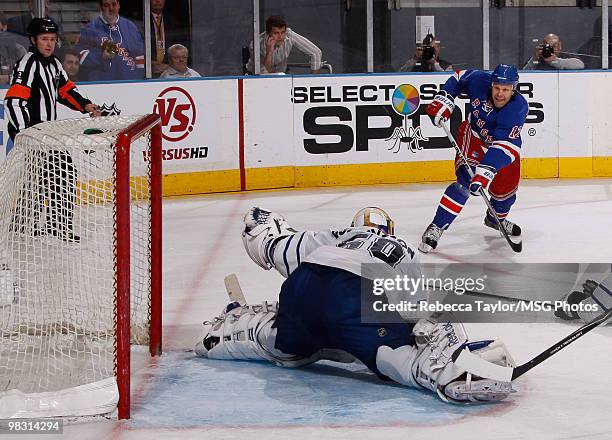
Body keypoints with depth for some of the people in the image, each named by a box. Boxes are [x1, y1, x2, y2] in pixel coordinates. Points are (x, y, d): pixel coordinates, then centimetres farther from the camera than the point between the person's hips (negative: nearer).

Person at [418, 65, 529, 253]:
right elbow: (458, 79, -3)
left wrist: (486, 171, -51)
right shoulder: (480, 81, -27)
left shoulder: (518, 107, -34)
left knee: (505, 188, 6)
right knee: (466, 181, -21)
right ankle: (436, 227, -19)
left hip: (506, 141, 1)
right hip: (474, 135, -1)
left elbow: (504, 146, -41)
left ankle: (497, 218, 42)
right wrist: (443, 100, -17)